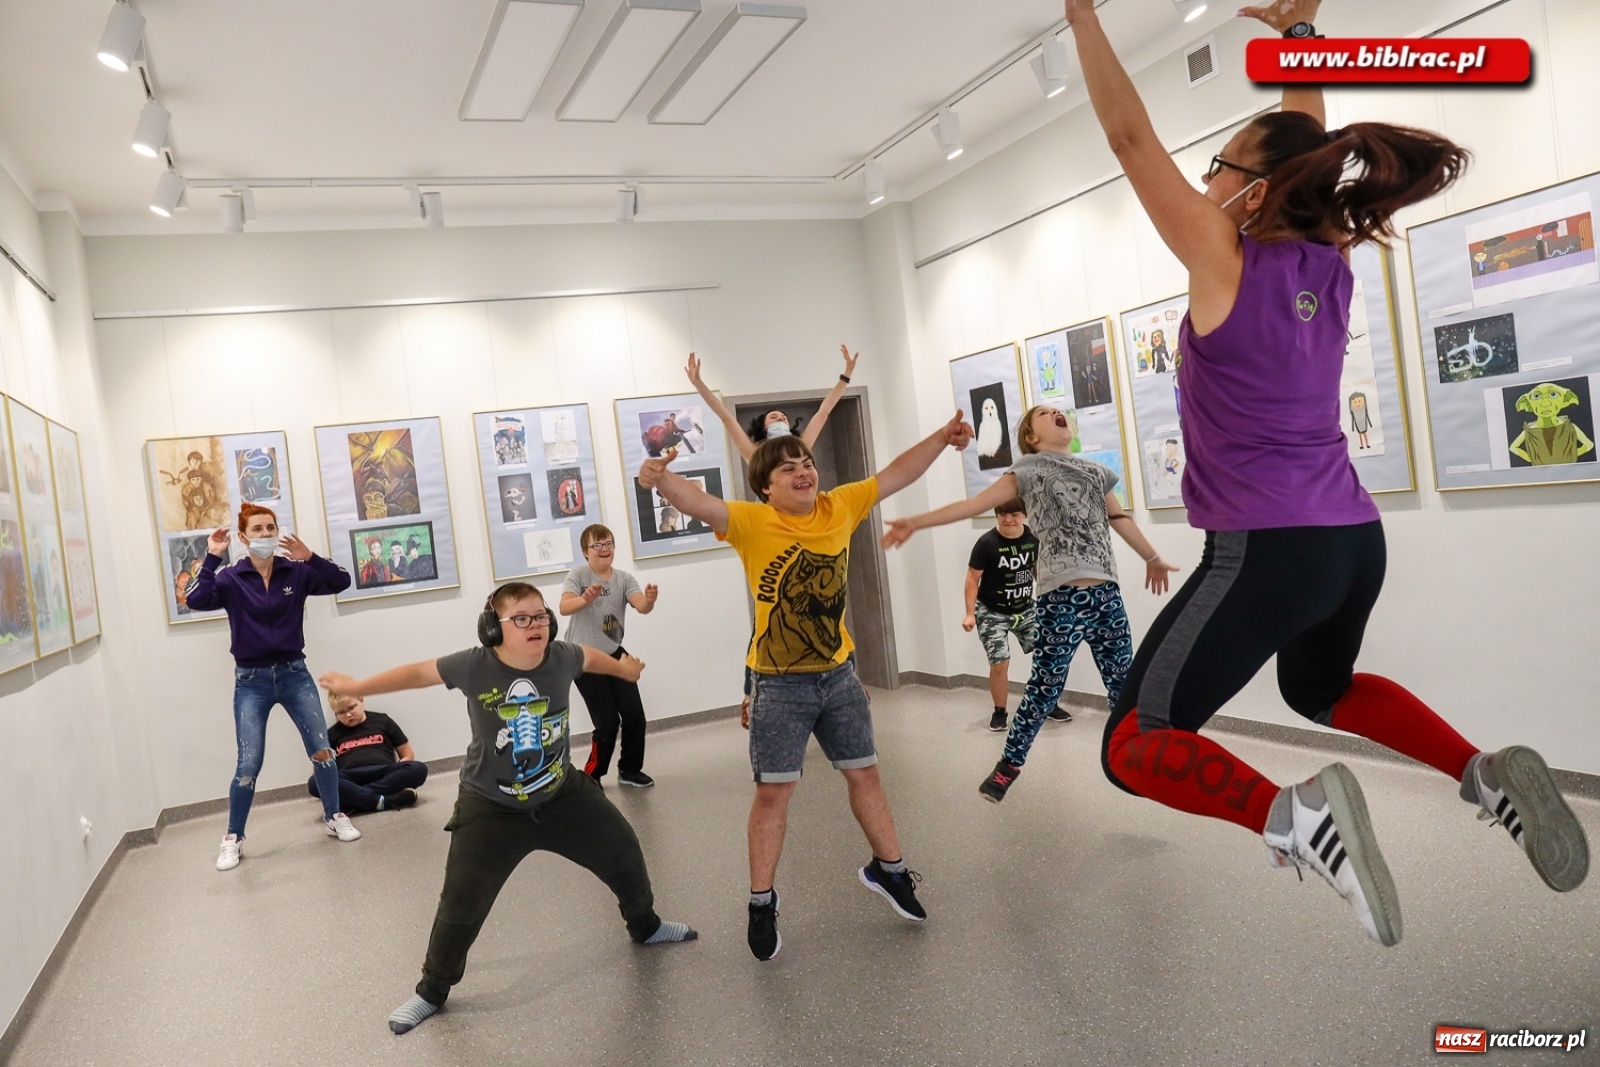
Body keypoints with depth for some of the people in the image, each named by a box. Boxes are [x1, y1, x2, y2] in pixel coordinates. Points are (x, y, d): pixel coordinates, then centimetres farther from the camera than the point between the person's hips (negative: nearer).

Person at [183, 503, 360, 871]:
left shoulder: (296, 572, -2)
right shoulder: (231, 578, -6)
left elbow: (342, 582, -11)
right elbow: (195, 601, -22)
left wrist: (310, 558, -23)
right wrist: (211, 558, -23)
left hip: (294, 674, 2)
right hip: (251, 680, -2)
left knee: (322, 750, 3)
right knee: (248, 765, -1)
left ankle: (334, 817, 23)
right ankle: (233, 839, 17)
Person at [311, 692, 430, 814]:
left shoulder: (382, 721, 19)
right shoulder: (332, 734, 22)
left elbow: (408, 755, 17)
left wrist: (399, 775, -2)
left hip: (384, 776, 0)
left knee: (418, 769, -31)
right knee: (315, 782, -32)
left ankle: (353, 801, -33)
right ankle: (381, 801, -35)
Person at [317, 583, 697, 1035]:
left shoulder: (562, 656, -16)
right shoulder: (473, 666, -24)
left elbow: (591, 657, 8)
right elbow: (417, 672, -8)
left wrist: (623, 667, 29)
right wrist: (357, 686, 2)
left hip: (562, 794, 3)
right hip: (491, 808, -3)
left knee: (624, 852, 12)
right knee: (461, 904, 0)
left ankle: (644, 927, 42)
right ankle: (432, 992, 26)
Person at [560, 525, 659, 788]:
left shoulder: (624, 579, -2)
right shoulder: (577, 575, -11)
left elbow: (641, 606, -21)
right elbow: (564, 608, -30)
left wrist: (649, 600, -45)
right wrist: (585, 599, -51)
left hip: (615, 655, 4)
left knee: (635, 715, 1)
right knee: (607, 721, -7)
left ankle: (629, 770, 23)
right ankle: (591, 777, 14)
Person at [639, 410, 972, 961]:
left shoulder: (840, 507, -2)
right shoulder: (752, 522, -16)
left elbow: (895, 474, 9)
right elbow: (700, 502, -33)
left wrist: (941, 437, 8)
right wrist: (663, 479, -52)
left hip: (838, 673, 4)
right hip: (780, 685, -4)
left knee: (864, 773, 16)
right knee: (773, 791, 3)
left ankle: (887, 869, 38)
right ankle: (762, 904, 20)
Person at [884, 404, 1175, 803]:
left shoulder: (1096, 471, 18)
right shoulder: (1029, 469, 3)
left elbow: (1119, 519, 31)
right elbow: (975, 503, -5)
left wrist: (1152, 557, 42)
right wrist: (916, 522, -13)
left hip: (1106, 592, 5)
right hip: (1060, 597, -5)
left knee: (1123, 681, 10)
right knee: (1046, 685, -1)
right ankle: (1009, 765, 14)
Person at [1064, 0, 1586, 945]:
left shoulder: (1226, 261, -10)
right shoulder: (1329, 262, 6)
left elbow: (1133, 139, -6)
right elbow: (1309, 148, 23)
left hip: (1267, 550, -8)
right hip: (1352, 541, 8)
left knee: (1136, 743, 0)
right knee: (1322, 689, 36)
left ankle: (1293, 815, -24)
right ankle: (1487, 772, 15)